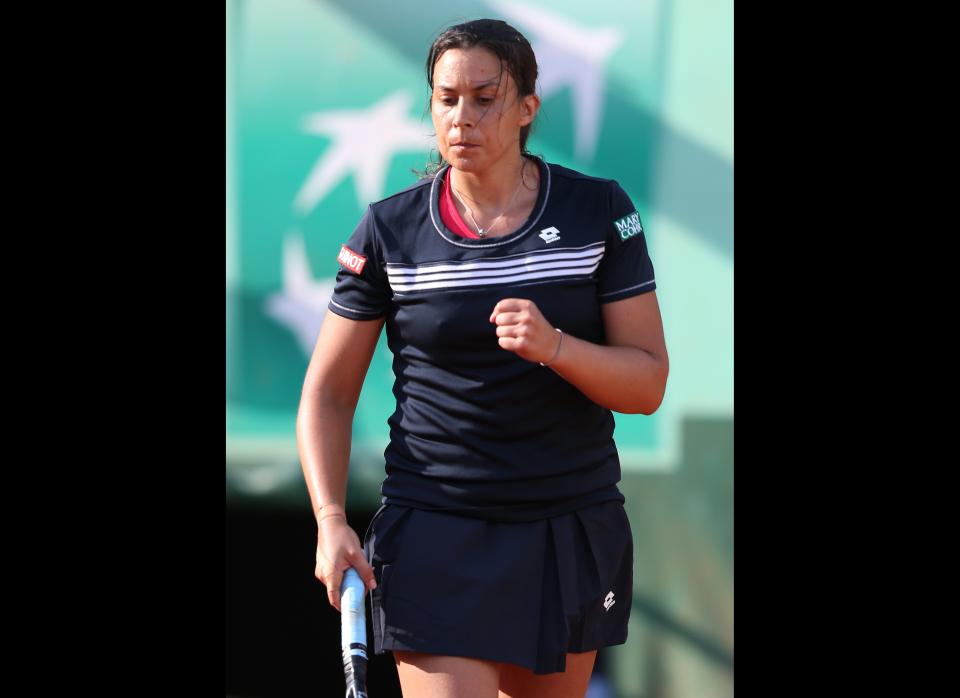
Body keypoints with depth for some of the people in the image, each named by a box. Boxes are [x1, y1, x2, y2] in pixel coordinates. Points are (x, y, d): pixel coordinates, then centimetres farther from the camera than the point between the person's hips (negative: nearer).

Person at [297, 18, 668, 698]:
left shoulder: (600, 210, 0)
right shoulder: (389, 228, 0)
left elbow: (648, 383, -2)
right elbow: (329, 391, 4)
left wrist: (555, 346, -22)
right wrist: (331, 521, -10)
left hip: (575, 537, 1)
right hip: (435, 536, -1)